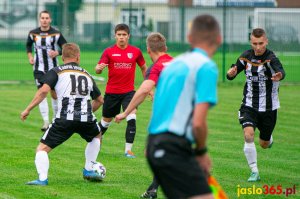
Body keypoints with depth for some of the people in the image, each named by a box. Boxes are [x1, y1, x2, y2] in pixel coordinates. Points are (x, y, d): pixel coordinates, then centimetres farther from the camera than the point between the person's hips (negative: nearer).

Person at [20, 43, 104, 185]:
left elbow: (44, 90, -8)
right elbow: (99, 100, 31)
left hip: (64, 119, -3)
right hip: (86, 120, 3)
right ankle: (88, 170, 34)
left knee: (42, 148, 5)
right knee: (96, 136, 36)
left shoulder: (56, 72, 8)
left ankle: (42, 179, -15)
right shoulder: (87, 75, 22)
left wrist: (28, 109, -4)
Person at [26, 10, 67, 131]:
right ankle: (46, 122, -8)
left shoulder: (56, 34, -7)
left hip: (53, 68, -1)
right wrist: (30, 56, 3)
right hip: (39, 68, 1)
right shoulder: (33, 33, 0)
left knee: (54, 94, 5)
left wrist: (57, 52, -18)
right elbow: (28, 44, 19)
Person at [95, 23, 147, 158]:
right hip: (111, 92, 0)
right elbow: (98, 70, -11)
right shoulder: (109, 51, -4)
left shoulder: (135, 51, 0)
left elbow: (143, 68, 15)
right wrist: (99, 68, -36)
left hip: (128, 91, 0)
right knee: (106, 120, 15)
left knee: (132, 118, -20)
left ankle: (128, 149, -13)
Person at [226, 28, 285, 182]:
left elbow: (280, 71, -41)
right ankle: (254, 172, -10)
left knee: (264, 144, 12)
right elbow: (231, 75, 6)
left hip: (268, 107, -2)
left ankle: (268, 139, 51)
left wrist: (279, 75, -66)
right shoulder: (246, 56, -4)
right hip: (249, 105, 2)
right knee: (248, 135, -22)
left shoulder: (271, 58, -19)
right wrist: (231, 73, -19)